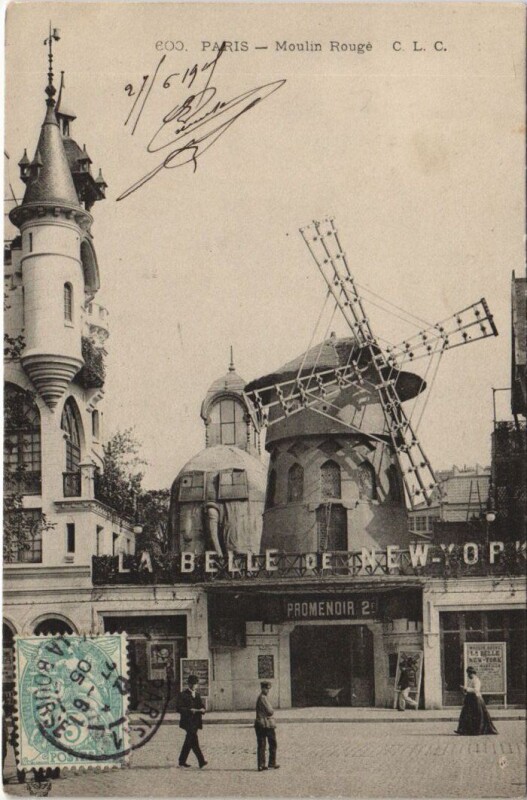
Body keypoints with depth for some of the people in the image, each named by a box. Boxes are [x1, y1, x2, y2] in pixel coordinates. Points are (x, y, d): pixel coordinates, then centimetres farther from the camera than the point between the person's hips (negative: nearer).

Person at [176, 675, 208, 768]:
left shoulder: (196, 695, 16)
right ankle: (201, 762, -21)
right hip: (188, 722, -7)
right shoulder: (183, 695, -5)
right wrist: (190, 710, -22)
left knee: (189, 742, 11)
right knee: (194, 740, -15)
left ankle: (182, 761, 21)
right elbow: (178, 708, -11)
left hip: (196, 721, 7)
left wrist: (202, 709, -9)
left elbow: (202, 706, 15)